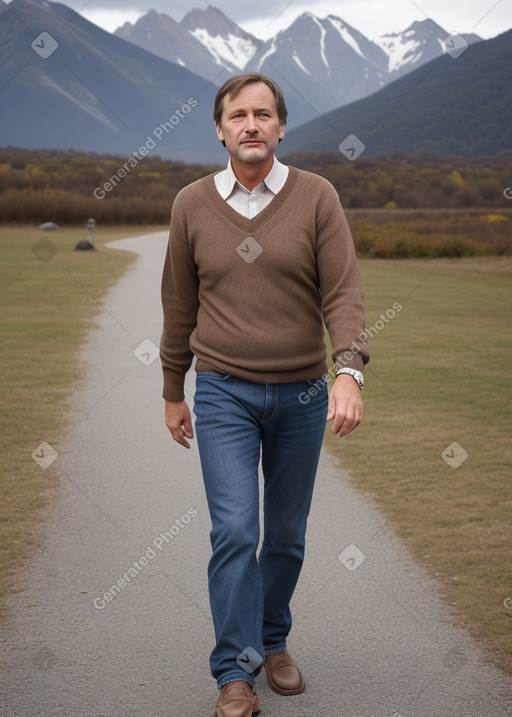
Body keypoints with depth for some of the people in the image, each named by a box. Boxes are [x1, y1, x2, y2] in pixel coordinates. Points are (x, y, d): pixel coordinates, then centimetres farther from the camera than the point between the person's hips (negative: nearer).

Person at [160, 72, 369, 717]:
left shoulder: (316, 197, -3)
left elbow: (342, 291, -9)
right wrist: (172, 393, 13)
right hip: (223, 395, 0)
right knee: (234, 531, -8)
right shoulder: (191, 205, 1)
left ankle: (273, 641, 33)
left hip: (302, 396, 1)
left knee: (286, 535, 12)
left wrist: (350, 370, -25)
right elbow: (179, 306, 9)